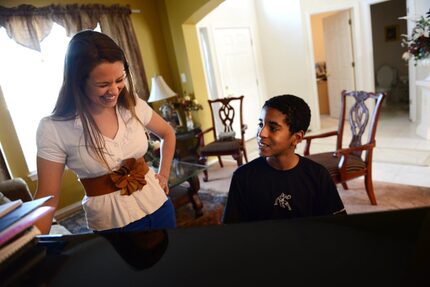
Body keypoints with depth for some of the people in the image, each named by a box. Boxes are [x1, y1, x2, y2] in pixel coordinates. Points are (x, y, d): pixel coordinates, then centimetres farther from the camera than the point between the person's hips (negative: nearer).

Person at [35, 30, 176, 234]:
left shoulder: (133, 105, -6)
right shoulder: (53, 129, -16)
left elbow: (167, 134, 11)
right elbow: (47, 197, -11)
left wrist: (163, 175, 6)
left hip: (157, 206, 4)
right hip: (112, 223, -4)